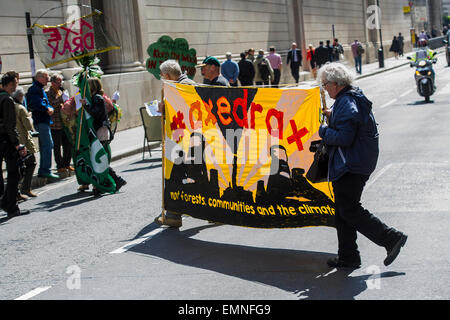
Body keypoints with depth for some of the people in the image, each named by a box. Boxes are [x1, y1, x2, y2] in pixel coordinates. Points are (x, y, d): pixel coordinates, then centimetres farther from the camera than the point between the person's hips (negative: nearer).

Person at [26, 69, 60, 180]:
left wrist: (50, 108, 6)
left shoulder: (40, 89, 21)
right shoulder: (34, 89, -11)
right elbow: (36, 104, -25)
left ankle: (43, 171, 19)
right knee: (48, 145, -12)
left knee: (44, 146, 13)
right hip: (41, 121, -11)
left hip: (43, 121, 11)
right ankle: (46, 171, -13)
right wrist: (47, 108, -14)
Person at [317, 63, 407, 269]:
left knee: (349, 210, -5)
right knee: (343, 209, 14)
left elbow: (344, 138, -26)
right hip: (359, 164, 11)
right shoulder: (354, 98, 13)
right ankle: (348, 257, 19)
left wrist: (323, 130, -11)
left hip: (350, 167, -11)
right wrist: (332, 117, 12)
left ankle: (391, 238, -2)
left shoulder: (346, 104, -20)